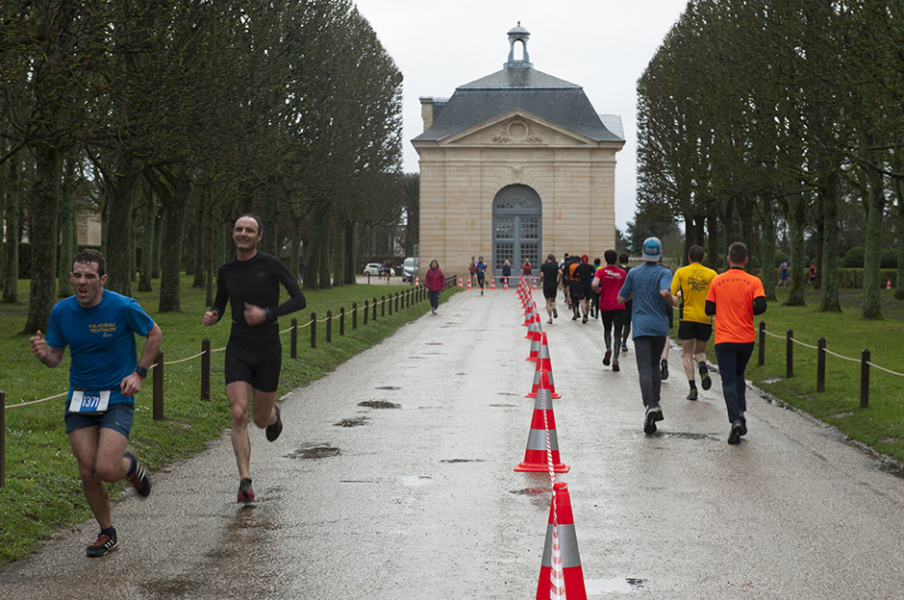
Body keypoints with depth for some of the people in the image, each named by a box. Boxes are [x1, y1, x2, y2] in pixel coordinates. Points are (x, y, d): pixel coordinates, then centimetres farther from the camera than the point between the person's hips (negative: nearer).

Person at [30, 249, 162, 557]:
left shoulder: (124, 307, -13)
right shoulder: (61, 311, -3)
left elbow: (154, 334, 2)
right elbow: (56, 357, 7)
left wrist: (139, 373, -6)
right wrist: (43, 353, -17)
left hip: (117, 397, -3)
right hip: (79, 399, 4)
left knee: (107, 470, -17)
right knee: (88, 472, -1)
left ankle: (130, 464, 21)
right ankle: (107, 534, 20)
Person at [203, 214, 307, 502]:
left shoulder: (271, 265, -7)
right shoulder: (226, 271, 5)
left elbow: (299, 300, -8)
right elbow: (220, 304, 19)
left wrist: (267, 314, -20)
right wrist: (212, 316, -4)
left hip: (268, 351, -2)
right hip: (238, 350, 2)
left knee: (261, 420, 8)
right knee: (239, 414, -15)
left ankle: (273, 414, 48)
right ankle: (245, 481, -12)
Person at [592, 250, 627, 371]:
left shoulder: (601, 271, -3)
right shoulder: (622, 273, 2)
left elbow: (594, 285, -20)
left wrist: (598, 290, 0)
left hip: (605, 306, 0)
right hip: (619, 306, 0)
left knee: (607, 329, 21)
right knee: (618, 333, 1)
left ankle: (608, 349, -3)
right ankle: (615, 359, -9)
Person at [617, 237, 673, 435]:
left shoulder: (633, 273, 4)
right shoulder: (664, 273, -3)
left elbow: (620, 298, 8)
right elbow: (665, 292, -22)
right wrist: (674, 300, 0)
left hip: (641, 327, -1)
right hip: (660, 326, 1)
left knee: (644, 369, -9)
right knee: (655, 364, 21)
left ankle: (650, 406, -28)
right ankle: (656, 403, 18)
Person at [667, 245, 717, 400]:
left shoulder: (681, 272, 1)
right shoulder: (711, 274, 3)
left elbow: (670, 294, -6)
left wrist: (675, 300, 14)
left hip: (687, 317, -1)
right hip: (705, 318, 1)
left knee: (687, 354, 7)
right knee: (700, 351, 18)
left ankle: (692, 387, -7)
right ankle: (702, 366, -16)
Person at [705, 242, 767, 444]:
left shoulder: (717, 281, -1)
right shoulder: (753, 281, -3)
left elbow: (709, 310, 2)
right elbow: (761, 306, -15)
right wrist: (747, 310, 5)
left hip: (724, 339, -1)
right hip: (746, 338, 1)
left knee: (729, 380, -2)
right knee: (739, 375, 23)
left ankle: (735, 420, -17)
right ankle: (741, 412, 10)